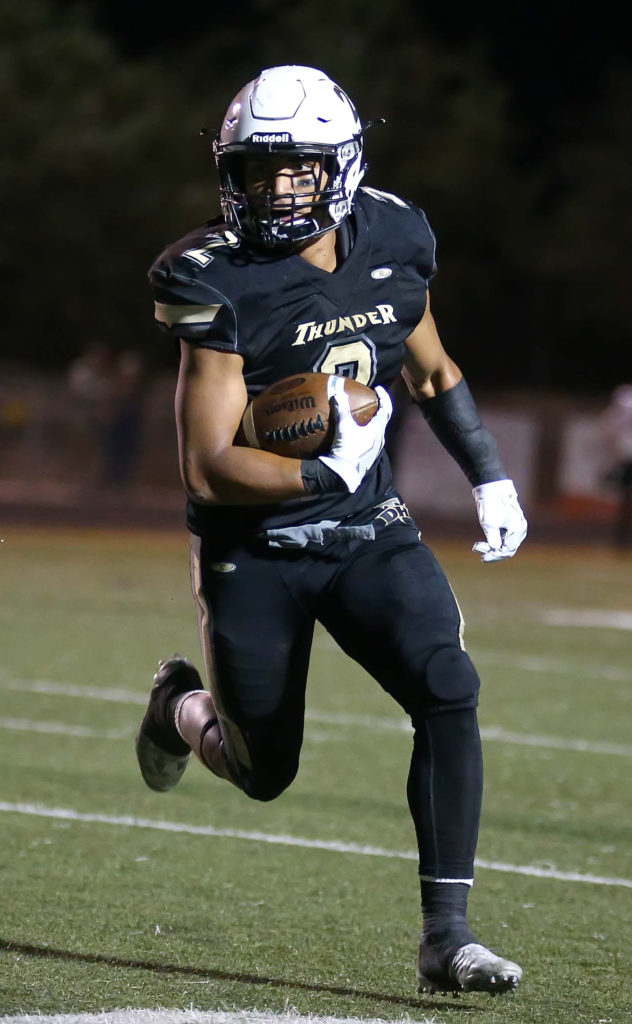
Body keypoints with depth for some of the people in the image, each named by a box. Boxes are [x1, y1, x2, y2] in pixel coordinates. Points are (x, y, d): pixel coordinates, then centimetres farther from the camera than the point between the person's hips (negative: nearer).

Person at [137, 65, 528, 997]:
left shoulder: (392, 247, -3)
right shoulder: (223, 287, -19)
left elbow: (432, 372, 17)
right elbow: (208, 468, -21)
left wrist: (491, 477, 10)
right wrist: (324, 474, -31)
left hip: (367, 533, 3)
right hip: (255, 549, -3)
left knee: (448, 692, -20)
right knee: (264, 773, 10)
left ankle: (447, 937, -15)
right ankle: (181, 703, 47)